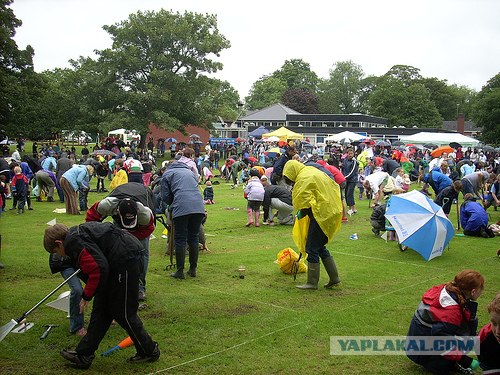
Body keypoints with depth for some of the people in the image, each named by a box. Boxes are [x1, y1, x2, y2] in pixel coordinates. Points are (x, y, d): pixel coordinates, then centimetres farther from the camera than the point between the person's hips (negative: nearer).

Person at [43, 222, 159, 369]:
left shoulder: (74, 242, -12)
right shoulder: (78, 233, 19)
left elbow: (98, 269, -21)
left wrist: (87, 295, -9)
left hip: (126, 257, -11)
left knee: (122, 312, 1)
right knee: (101, 308, 13)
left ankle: (149, 351, 18)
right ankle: (83, 355, 20)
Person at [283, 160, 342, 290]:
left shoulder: (304, 179, -13)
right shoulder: (311, 171, 16)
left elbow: (307, 204, -19)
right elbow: (334, 185, 20)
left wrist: (301, 214, -1)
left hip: (321, 215, -10)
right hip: (330, 213, 10)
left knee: (312, 248, -1)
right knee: (320, 246, 18)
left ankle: (312, 283, 6)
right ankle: (334, 278, 22)